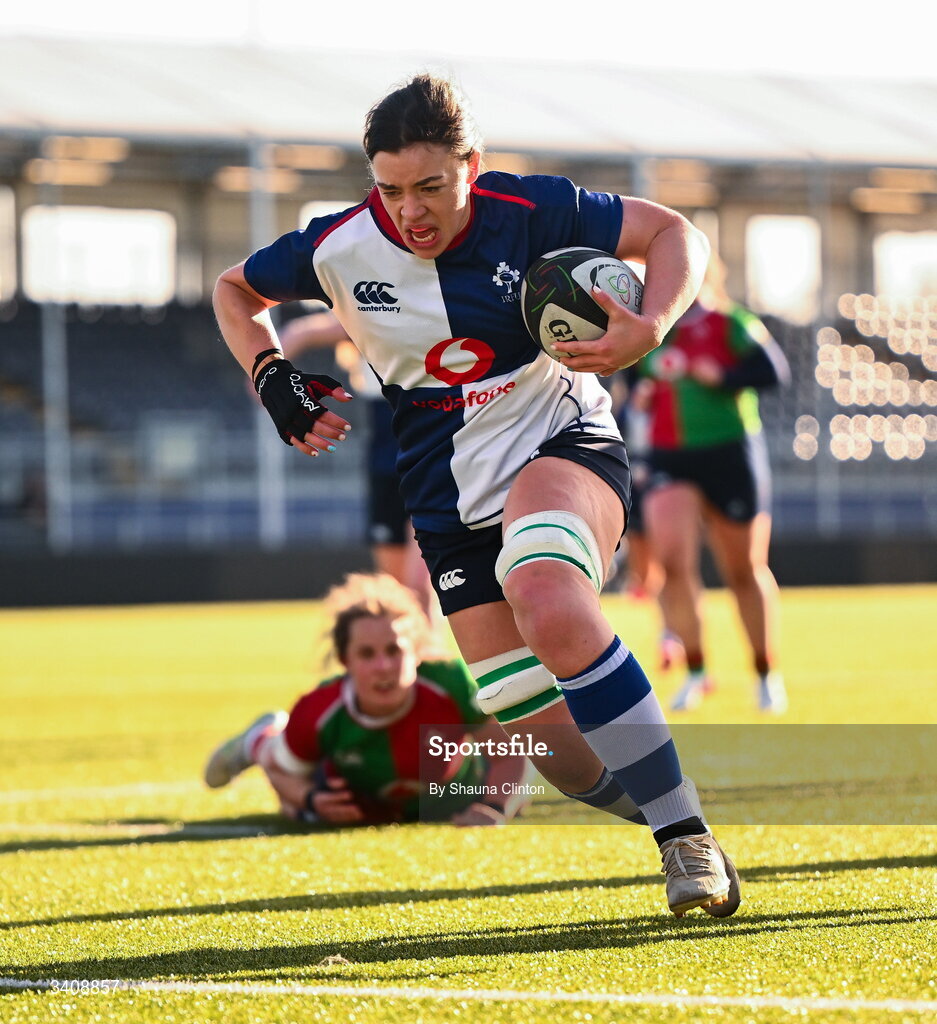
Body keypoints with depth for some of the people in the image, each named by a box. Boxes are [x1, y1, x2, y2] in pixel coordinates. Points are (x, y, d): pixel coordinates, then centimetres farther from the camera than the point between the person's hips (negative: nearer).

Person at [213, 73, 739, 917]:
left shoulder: (528, 211, -14)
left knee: (549, 607, -37)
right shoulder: (341, 249, -7)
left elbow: (675, 233, -6)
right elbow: (235, 291, 13)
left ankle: (684, 831, -31)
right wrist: (275, 382, -3)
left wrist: (648, 330, -23)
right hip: (452, 494, 4)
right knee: (548, 742, -5)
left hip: (559, 441, -4)